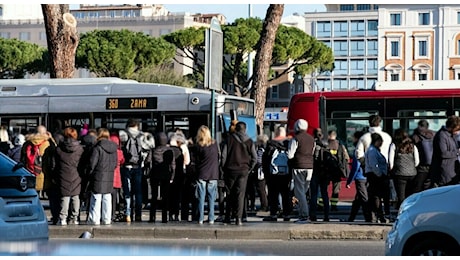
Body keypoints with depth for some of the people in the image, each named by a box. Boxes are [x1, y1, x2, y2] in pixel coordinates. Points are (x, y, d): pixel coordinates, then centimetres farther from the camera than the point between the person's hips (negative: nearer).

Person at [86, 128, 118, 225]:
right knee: (107, 198, 10)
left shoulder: (97, 147, -13)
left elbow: (92, 162, -13)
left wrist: (90, 173, 0)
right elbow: (115, 163, 13)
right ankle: (107, 219, 11)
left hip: (98, 176, -6)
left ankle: (94, 219, -1)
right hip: (110, 177, 6)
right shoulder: (114, 148, 7)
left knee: (96, 198, -1)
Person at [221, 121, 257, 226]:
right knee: (240, 195, 1)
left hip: (231, 170, 0)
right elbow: (255, 158, 0)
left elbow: (223, 156, -4)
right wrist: (249, 169, 9)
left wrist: (224, 169, 5)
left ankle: (227, 217, 10)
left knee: (230, 195, 10)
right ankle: (238, 218, -6)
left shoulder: (230, 139, -1)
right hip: (243, 171, 0)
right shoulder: (249, 141, 3)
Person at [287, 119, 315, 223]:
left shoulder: (296, 139, -10)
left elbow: (290, 155, -12)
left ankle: (304, 216, -11)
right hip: (309, 166, 6)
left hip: (299, 167, -6)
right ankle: (303, 215, 10)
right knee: (305, 191, 13)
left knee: (299, 192, -4)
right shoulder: (312, 139, 10)